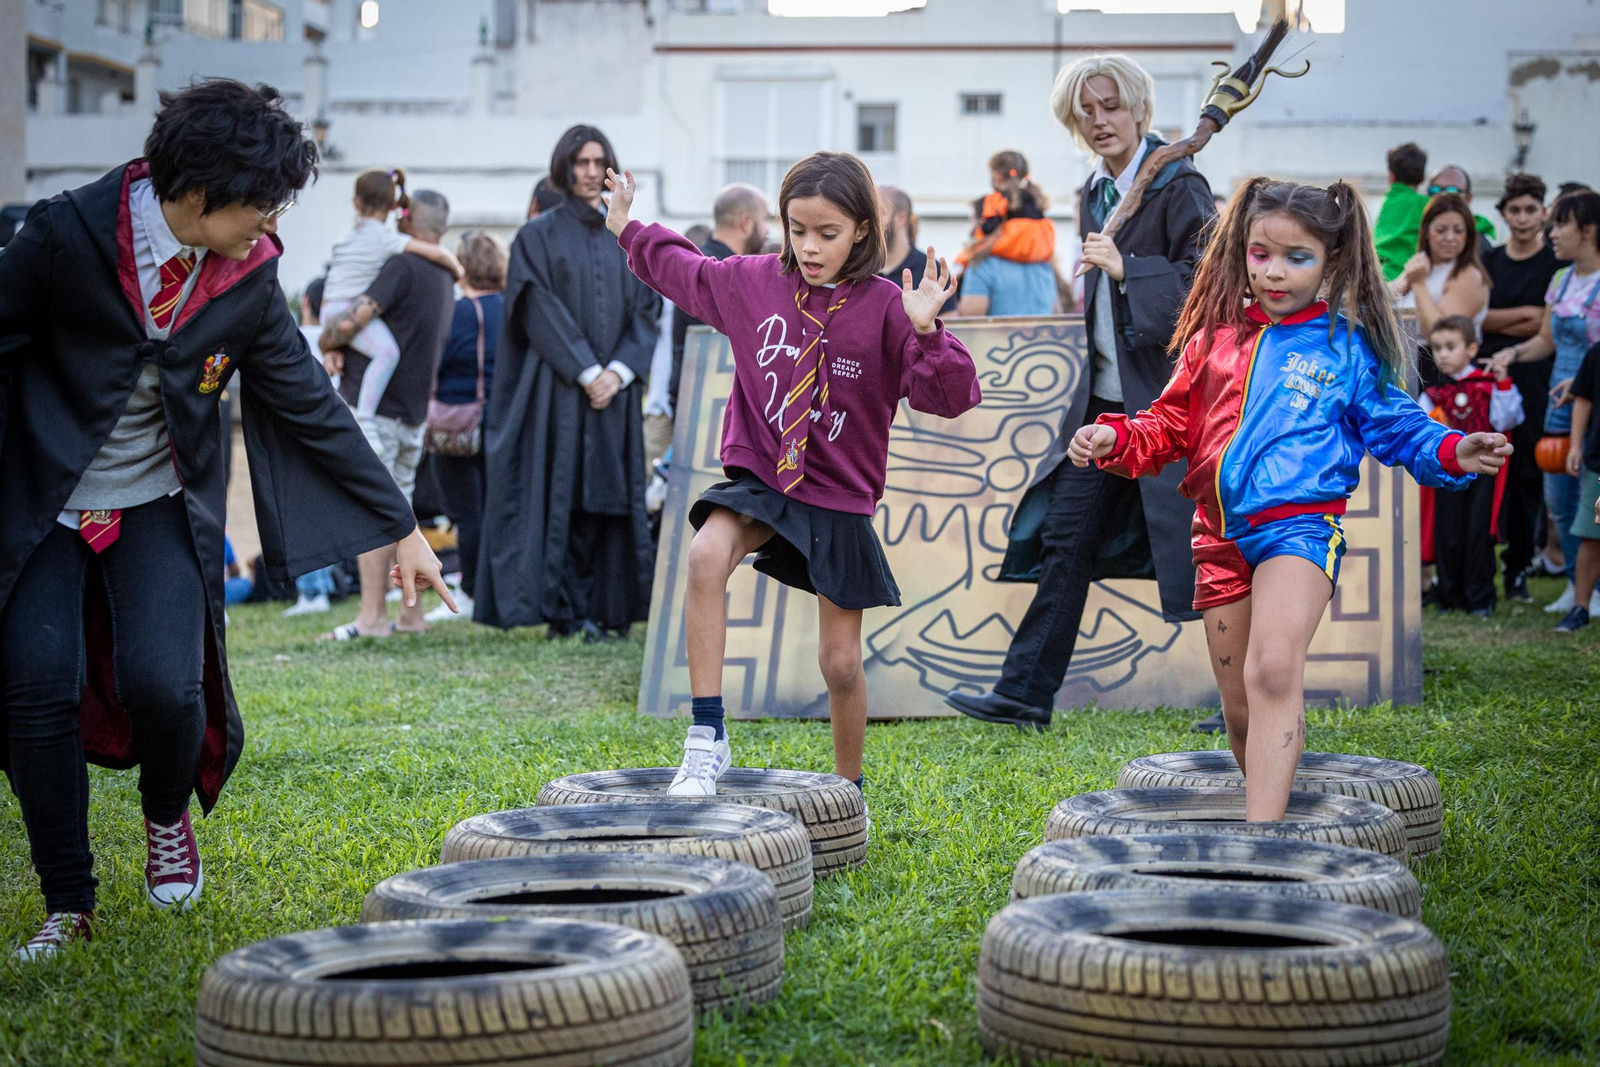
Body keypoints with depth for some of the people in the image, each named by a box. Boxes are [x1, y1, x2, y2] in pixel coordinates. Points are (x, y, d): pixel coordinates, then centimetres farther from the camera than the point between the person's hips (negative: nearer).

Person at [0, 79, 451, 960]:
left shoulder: (248, 275, -6)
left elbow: (308, 402, 1)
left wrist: (400, 527, 3)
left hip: (159, 508, 2)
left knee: (164, 684, -17)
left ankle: (168, 820, 17)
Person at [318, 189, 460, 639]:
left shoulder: (404, 267, -13)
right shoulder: (445, 278, 15)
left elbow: (353, 319, -21)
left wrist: (325, 342, 0)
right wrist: (337, 349, 1)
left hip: (373, 405, -9)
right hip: (413, 411, 9)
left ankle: (372, 615, -9)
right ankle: (412, 614, 15)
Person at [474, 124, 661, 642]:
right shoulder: (539, 236, 3)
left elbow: (646, 310, 9)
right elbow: (541, 312, -6)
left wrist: (619, 371, -8)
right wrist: (586, 372, -14)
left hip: (615, 388, 4)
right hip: (557, 387, -3)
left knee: (608, 494, 1)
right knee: (559, 489, -6)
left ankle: (604, 608, 3)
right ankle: (561, 610, -5)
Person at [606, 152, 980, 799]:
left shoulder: (884, 307, -10)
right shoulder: (753, 282, 1)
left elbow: (951, 397, -17)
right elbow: (684, 271, 22)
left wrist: (925, 331, -32)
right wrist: (629, 230, 24)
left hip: (840, 499, -1)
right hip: (760, 477, 1)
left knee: (841, 662, 4)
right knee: (706, 554, -31)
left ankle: (848, 788, 29)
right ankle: (707, 738, -25)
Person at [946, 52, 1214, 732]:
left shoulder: (1179, 187, -10)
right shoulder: (1095, 196, 14)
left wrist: (1127, 269, -21)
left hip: (1167, 396, -8)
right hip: (1104, 398, 8)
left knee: (1199, 549, -4)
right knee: (1065, 535, 7)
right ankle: (1025, 694, 12)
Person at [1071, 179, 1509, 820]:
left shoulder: (1346, 349, 4)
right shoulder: (1214, 340, 14)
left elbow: (1395, 427, 5)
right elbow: (1173, 426, 19)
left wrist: (1452, 454, -13)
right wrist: (1118, 438, 0)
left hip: (1300, 524, -5)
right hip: (1222, 535, 5)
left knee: (1273, 669, -28)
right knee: (1241, 710, 10)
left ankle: (1261, 836, -35)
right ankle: (1271, 809, 31)